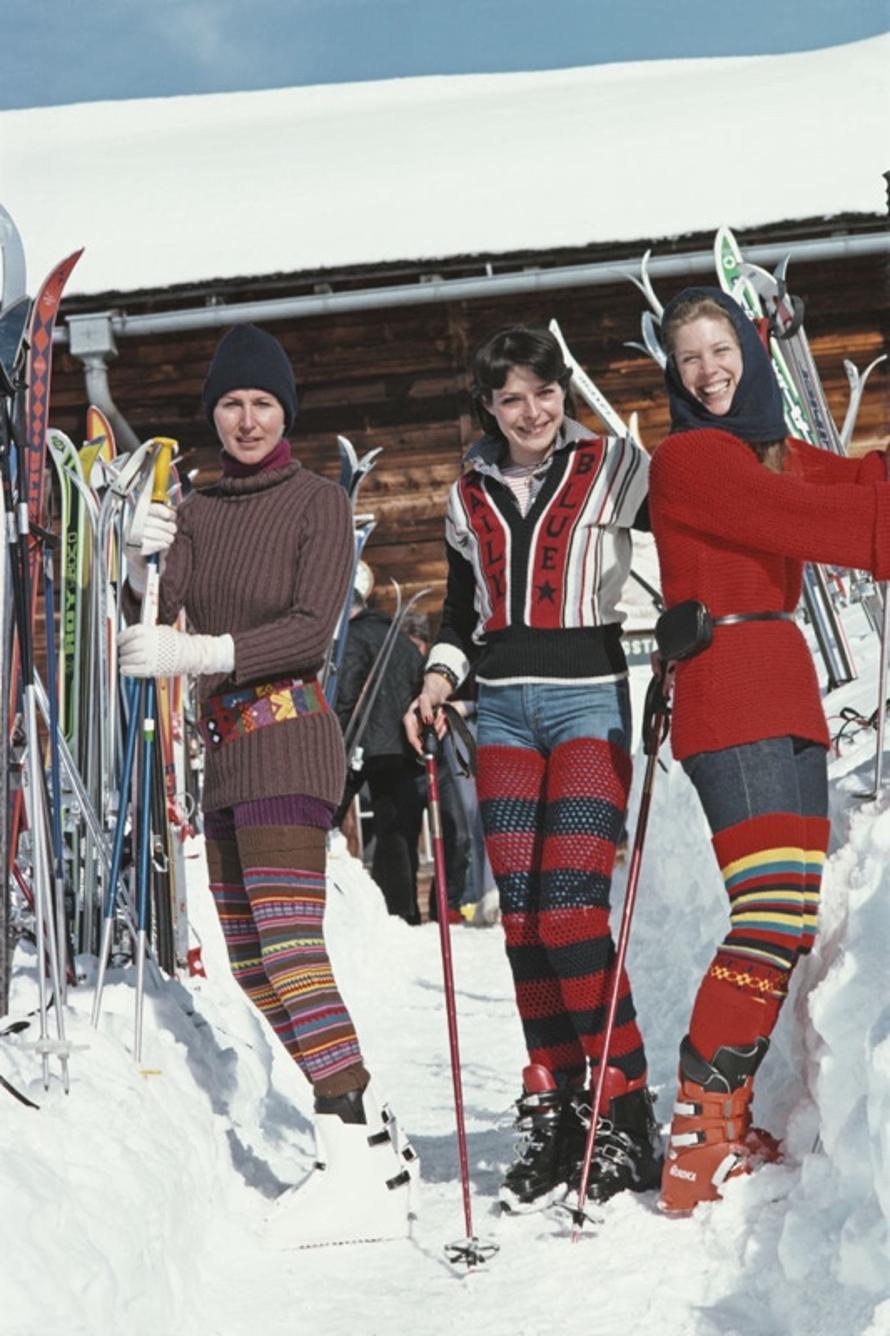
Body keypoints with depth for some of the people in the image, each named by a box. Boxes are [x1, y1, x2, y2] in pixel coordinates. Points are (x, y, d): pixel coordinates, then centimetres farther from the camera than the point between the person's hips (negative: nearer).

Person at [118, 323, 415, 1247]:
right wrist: (142, 561, -17)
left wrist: (201, 654, -25)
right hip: (227, 751, 8)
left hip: (287, 735, -8)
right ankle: (368, 1132, 18)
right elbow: (152, 620, 3)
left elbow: (313, 627, -14)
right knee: (252, 964, 9)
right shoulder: (197, 511, 16)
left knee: (289, 945, -20)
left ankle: (364, 1173, -25)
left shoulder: (317, 501, -2)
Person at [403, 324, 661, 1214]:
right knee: (521, 915, 0)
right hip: (503, 713, 4)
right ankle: (550, 1112, 8)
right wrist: (438, 682, 4)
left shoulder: (616, 467, 3)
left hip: (589, 701, -4)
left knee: (570, 907, -15)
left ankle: (626, 1117, -6)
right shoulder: (471, 497, 14)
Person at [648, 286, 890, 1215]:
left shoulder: (773, 452, 22)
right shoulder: (686, 458, -4)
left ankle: (727, 1124, 11)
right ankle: (698, 1140, -15)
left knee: (795, 918, 6)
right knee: (774, 915, -18)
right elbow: (806, 518, -14)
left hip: (787, 694, 9)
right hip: (727, 694, -9)